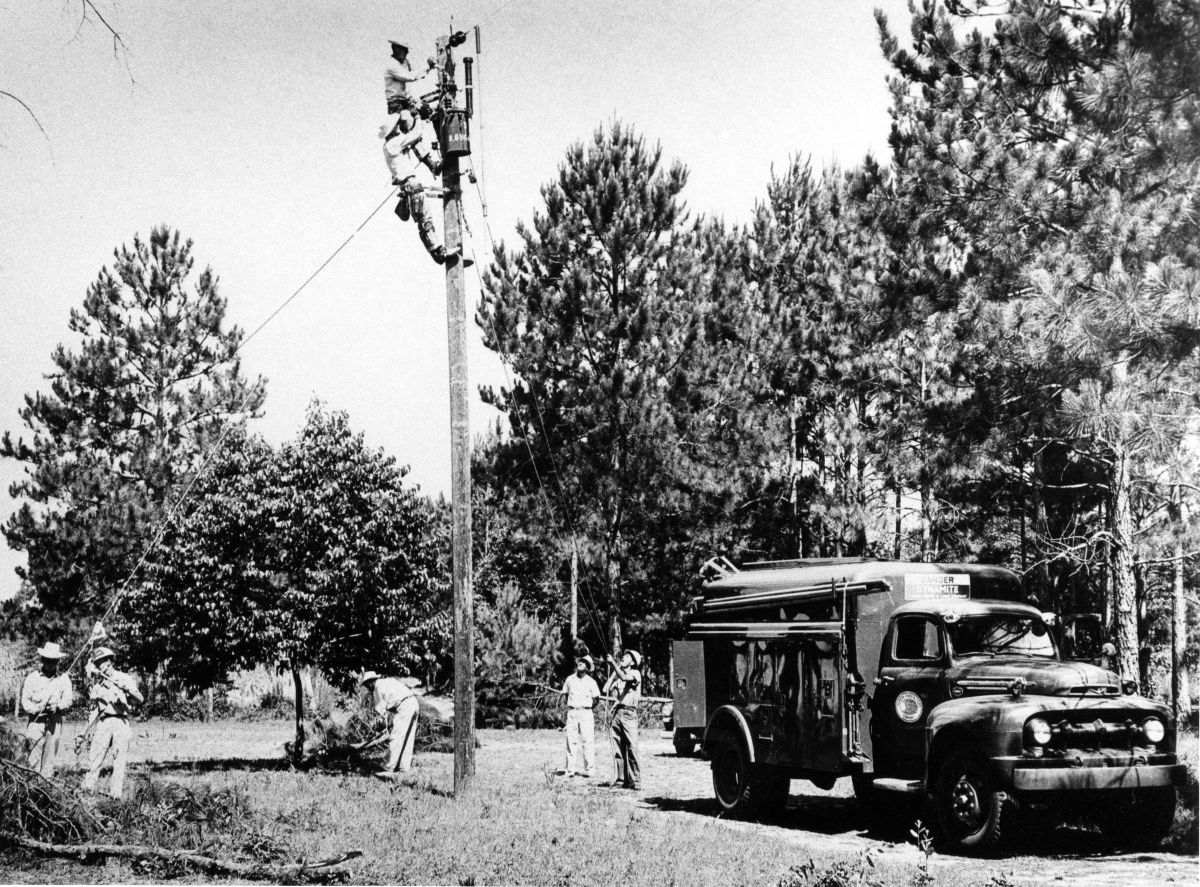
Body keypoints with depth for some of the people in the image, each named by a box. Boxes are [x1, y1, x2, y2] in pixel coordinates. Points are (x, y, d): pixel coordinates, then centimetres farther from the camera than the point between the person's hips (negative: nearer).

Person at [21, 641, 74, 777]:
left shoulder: (64, 679, 11)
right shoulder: (32, 678, 6)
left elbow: (68, 699, 2)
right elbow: (24, 700, 2)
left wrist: (57, 706, -18)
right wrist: (36, 709, -16)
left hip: (55, 721, 2)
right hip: (36, 720, -2)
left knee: (50, 755, 0)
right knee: (35, 757, -6)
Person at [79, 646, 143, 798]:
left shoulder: (124, 679, 5)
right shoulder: (97, 683, 19)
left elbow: (138, 699, -6)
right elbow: (94, 712, 23)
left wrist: (127, 689, -26)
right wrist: (83, 734, 20)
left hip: (121, 722, -4)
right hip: (103, 722, 4)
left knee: (119, 758, -8)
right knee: (94, 758, -6)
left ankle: (116, 793, -8)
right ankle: (87, 789, -3)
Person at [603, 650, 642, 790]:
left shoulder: (635, 674, 4)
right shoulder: (617, 675, 22)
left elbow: (625, 677, -17)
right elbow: (606, 690, 13)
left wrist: (613, 663, -14)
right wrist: (613, 671, 14)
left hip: (628, 713, -6)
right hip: (616, 712, 6)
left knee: (631, 747, -11)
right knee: (617, 748, 2)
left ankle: (635, 780, -11)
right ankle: (621, 778, 5)